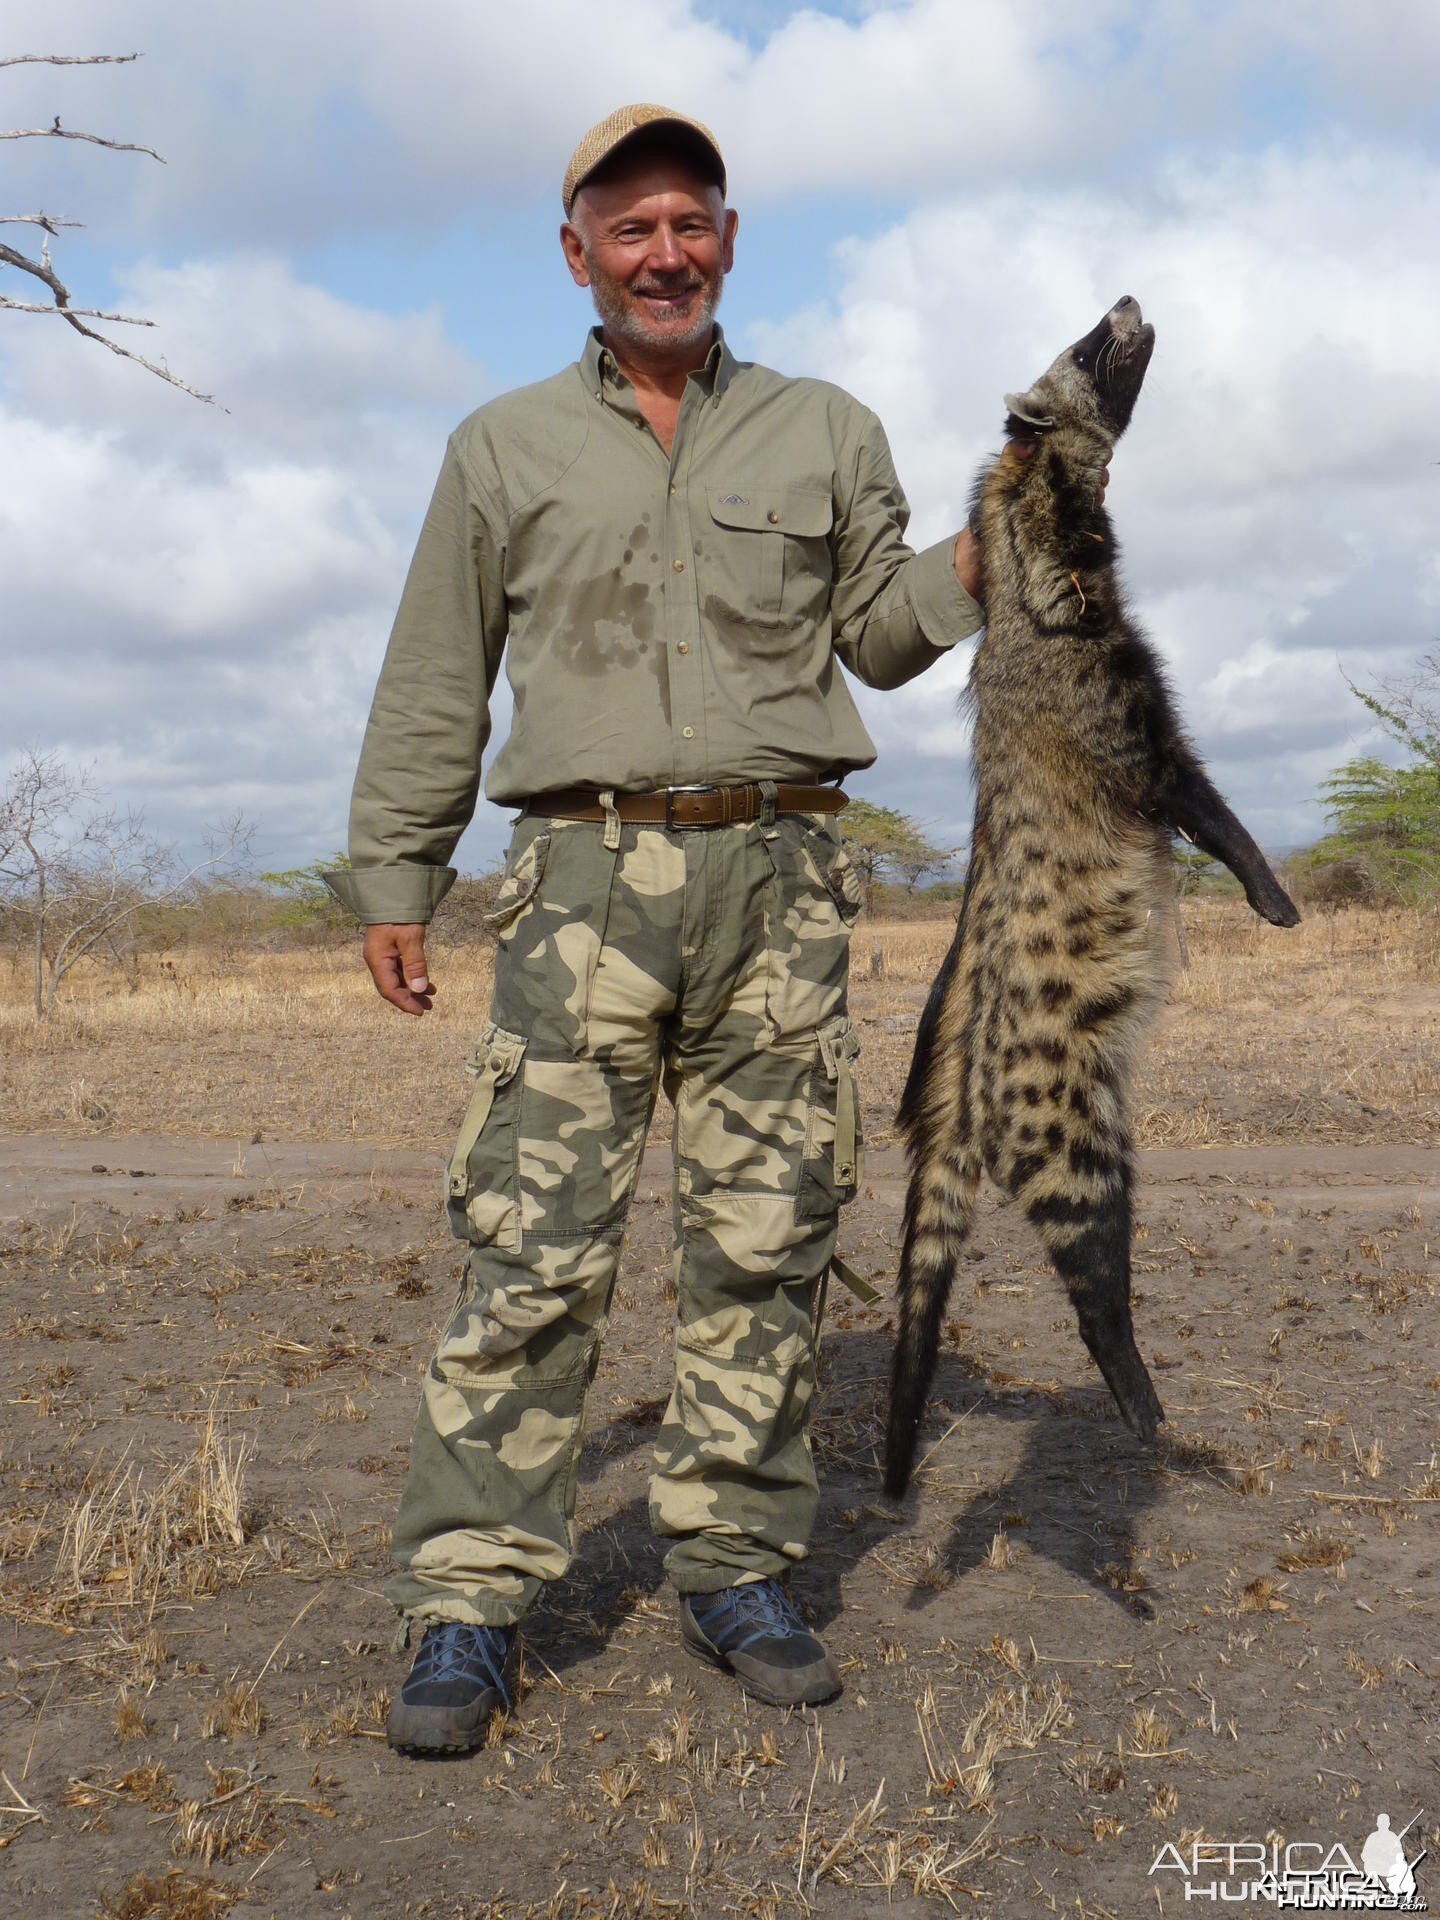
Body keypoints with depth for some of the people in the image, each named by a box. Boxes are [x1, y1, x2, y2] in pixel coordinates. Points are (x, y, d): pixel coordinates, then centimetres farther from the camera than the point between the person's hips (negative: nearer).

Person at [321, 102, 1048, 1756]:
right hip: (586, 875, -1)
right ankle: (468, 1601, -1)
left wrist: (976, 561, -2)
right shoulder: (504, 450, 14)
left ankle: (734, 1569, 15)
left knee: (767, 1243, 2)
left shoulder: (828, 435, 16)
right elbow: (433, 686, 14)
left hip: (780, 879, 2)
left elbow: (879, 635, 16)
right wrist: (392, 880, 9)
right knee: (531, 1244, -8)